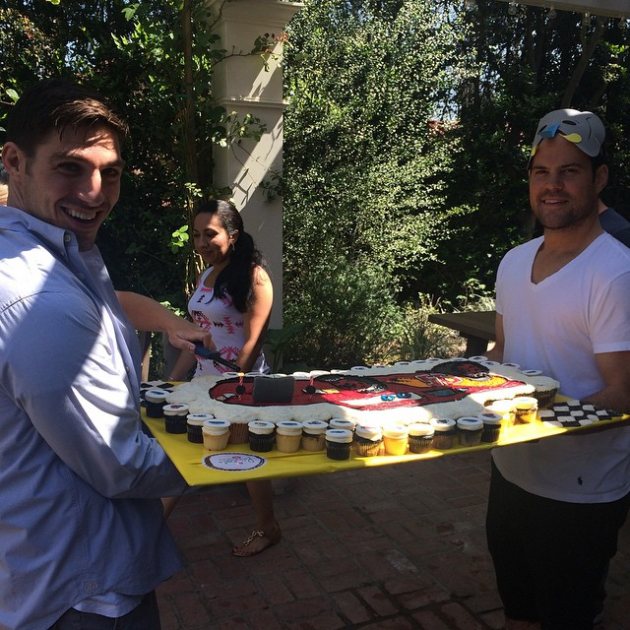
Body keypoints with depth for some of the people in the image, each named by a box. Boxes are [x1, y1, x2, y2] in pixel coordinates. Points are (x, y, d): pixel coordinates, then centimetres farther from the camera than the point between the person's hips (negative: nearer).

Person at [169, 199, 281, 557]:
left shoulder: (252, 276, -13)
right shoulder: (205, 276, 9)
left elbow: (251, 343, -16)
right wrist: (172, 381, 12)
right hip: (204, 380, 7)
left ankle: (268, 528, 25)